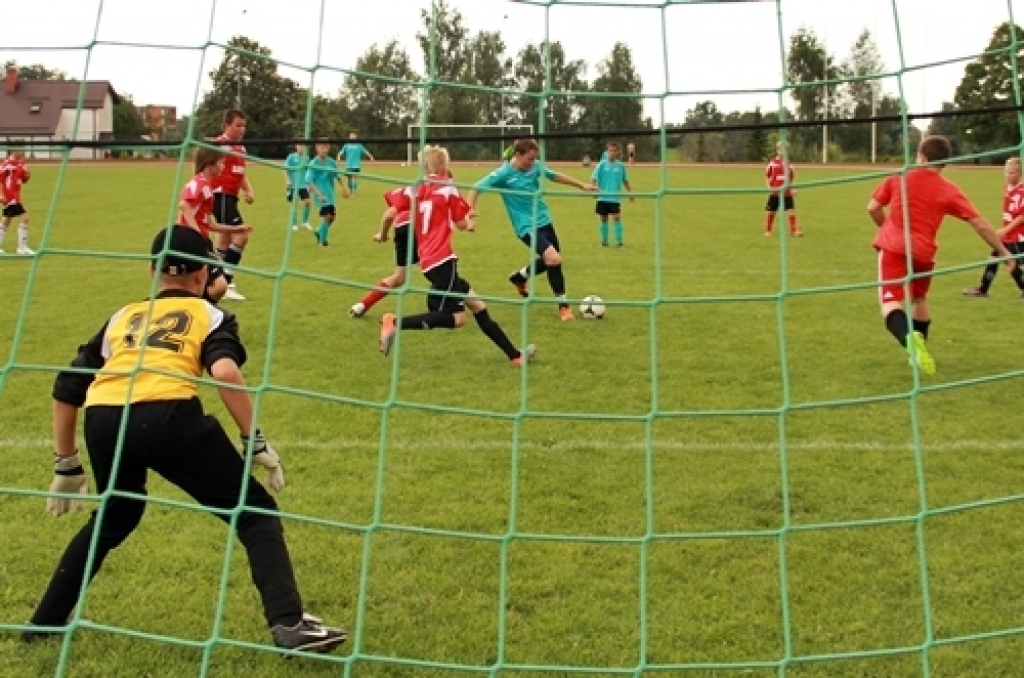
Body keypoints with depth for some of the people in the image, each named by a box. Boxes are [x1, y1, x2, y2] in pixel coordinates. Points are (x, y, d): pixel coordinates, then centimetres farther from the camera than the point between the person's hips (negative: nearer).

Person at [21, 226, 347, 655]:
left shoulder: (123, 316, 33)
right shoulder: (209, 314, 21)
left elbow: (67, 388, 29)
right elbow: (225, 372, -1)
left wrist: (66, 465, 36)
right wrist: (254, 442, 4)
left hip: (103, 419, 5)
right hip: (167, 415, -5)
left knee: (114, 517, 33)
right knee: (257, 512, 7)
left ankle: (45, 622, 43)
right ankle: (289, 625, -7)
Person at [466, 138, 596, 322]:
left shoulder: (536, 166, -1)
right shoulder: (504, 173, -16)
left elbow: (555, 176, 15)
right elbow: (476, 189, -15)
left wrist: (582, 185, 19)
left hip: (543, 220, 7)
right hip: (526, 226, -7)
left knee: (550, 261, 18)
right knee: (554, 259, -21)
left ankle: (519, 277, 45)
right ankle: (563, 305, -3)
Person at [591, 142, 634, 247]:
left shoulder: (621, 165, 4)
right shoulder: (602, 164, 0)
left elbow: (625, 181, 15)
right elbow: (593, 179, -4)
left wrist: (630, 192, 12)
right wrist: (595, 187, -22)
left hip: (615, 197, 0)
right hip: (603, 197, 0)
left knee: (616, 217, -11)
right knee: (604, 218, 8)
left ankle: (619, 240, -5)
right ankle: (604, 240, 19)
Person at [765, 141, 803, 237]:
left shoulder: (789, 163, 6)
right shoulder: (772, 163, 0)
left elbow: (792, 178, 13)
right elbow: (767, 176, 4)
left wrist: (793, 189, 4)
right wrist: (769, 187, -8)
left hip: (787, 192, 1)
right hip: (774, 192, -1)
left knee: (791, 211, -6)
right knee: (771, 212, 6)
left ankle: (794, 230, -1)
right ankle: (768, 231, 20)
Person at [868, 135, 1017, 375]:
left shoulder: (898, 178, 6)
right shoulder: (949, 190, 5)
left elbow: (873, 208, 10)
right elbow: (980, 224, 3)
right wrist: (1004, 252, 11)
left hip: (893, 248, -2)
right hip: (924, 253, 2)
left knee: (890, 302, -10)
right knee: (919, 298, 26)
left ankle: (909, 338, -40)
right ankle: (920, 350, 34)